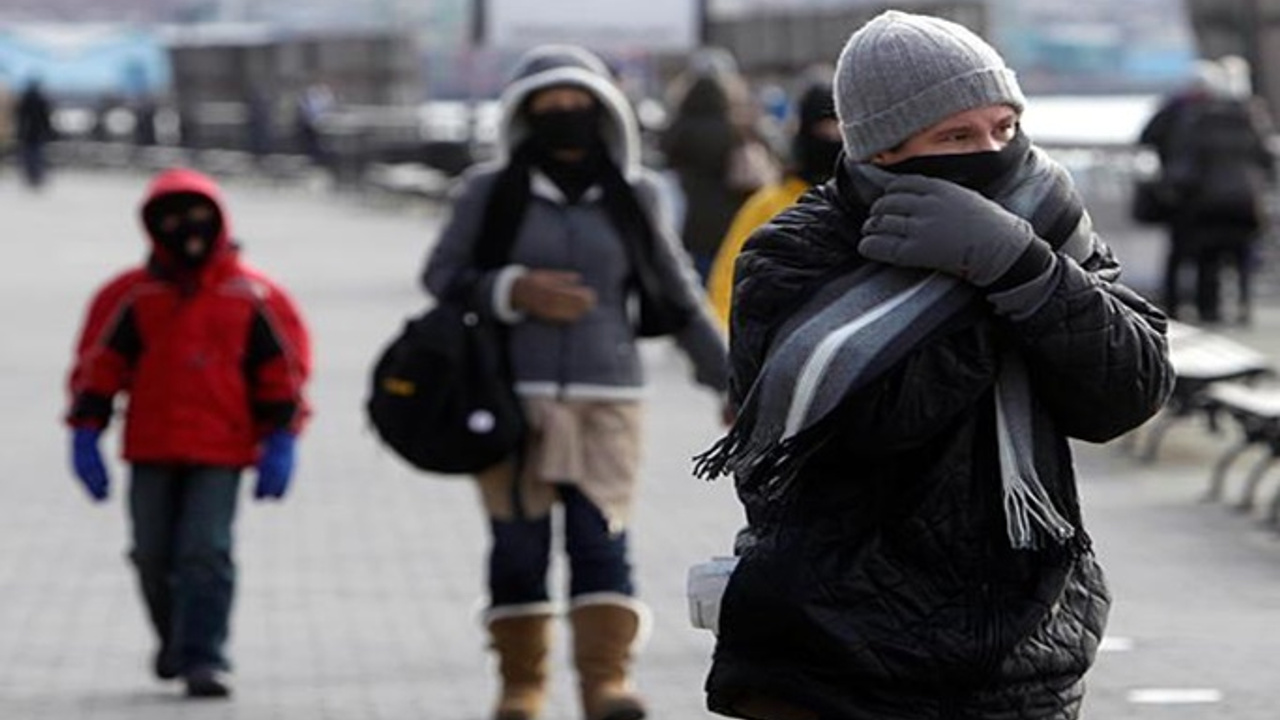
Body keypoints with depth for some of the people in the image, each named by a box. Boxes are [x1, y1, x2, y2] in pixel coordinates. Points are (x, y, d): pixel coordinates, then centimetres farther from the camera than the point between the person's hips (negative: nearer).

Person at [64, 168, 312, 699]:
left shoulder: (253, 297, 0)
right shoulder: (132, 296, 1)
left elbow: (283, 370, 5)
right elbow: (96, 366, 4)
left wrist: (280, 442, -2)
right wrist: (86, 435, -3)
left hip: (221, 453, -2)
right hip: (151, 450, 2)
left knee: (206, 553, -12)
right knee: (154, 556, 8)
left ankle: (203, 657, -10)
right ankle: (175, 641, 30)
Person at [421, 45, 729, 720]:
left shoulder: (633, 196, 8)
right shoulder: (490, 192, 2)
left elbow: (679, 296, 15)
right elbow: (440, 274, 4)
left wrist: (728, 379, 14)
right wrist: (513, 292, -13)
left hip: (606, 396, 1)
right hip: (512, 394, -1)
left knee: (601, 538, -10)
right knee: (518, 543, 2)